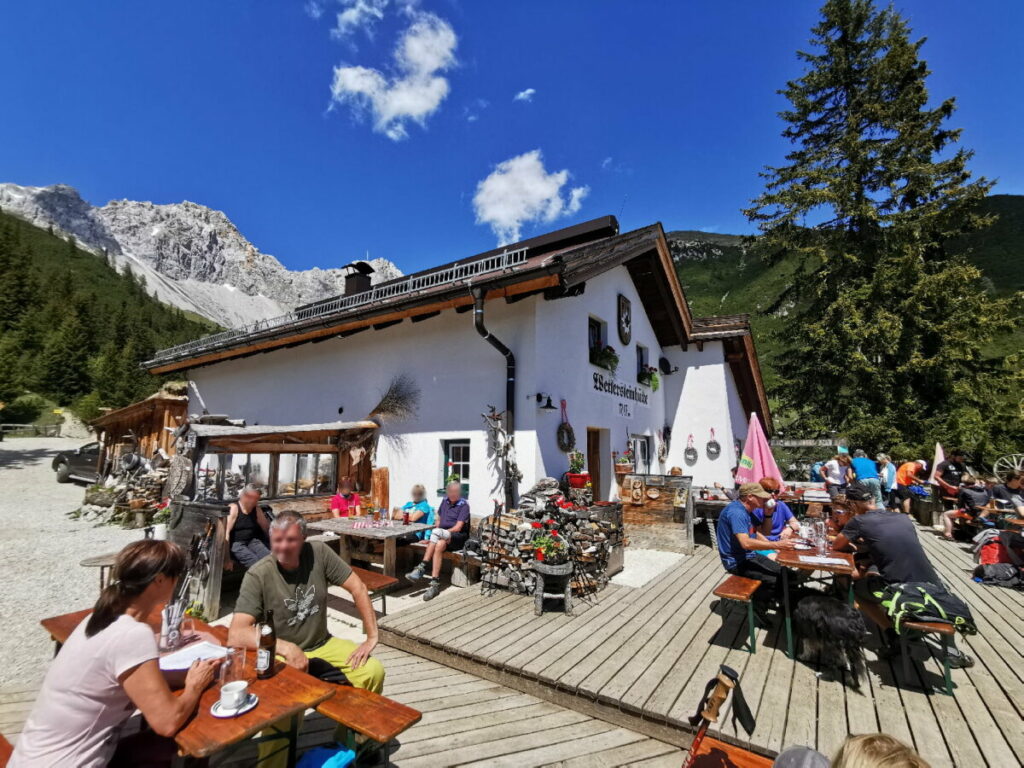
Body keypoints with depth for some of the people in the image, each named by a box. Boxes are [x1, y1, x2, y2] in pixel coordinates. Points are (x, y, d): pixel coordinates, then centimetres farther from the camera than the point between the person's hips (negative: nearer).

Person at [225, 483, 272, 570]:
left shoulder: (256, 509, 8)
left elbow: (266, 529, 12)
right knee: (255, 564, -30)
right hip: (236, 543, -5)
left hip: (252, 541, 5)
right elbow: (225, 532, -18)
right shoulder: (234, 508, -8)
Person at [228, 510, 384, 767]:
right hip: (280, 656, -3)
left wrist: (372, 636, -12)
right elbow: (236, 634, -24)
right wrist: (285, 647, -32)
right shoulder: (258, 575, -18)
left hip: (322, 646, 3)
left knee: (374, 671, -12)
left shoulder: (319, 552, -13)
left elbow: (358, 589, -9)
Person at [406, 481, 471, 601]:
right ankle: (435, 584, -36)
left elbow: (458, 528, -12)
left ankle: (422, 568, -29)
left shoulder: (464, 505, -5)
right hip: (442, 534, 5)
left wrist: (438, 532, -14)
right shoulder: (445, 501, 13)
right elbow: (439, 518, 22)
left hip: (458, 537, -4)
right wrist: (437, 533, 4)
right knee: (439, 545, -32)